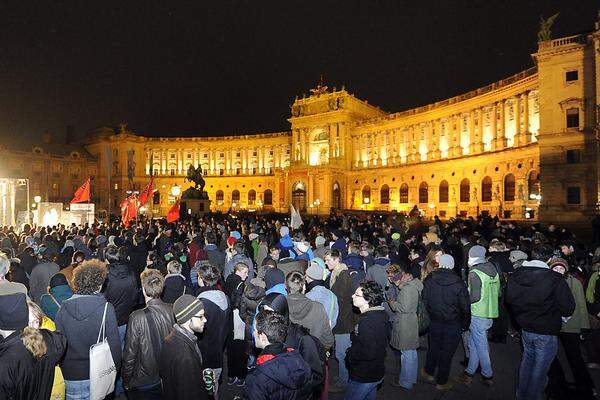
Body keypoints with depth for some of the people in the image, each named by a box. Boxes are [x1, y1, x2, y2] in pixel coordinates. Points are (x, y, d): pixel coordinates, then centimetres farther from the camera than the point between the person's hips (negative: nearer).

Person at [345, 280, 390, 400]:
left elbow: (369, 353, -34)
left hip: (364, 377, -9)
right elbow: (387, 340, 13)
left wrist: (350, 353, -16)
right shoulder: (381, 314, 0)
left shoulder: (367, 321, -30)